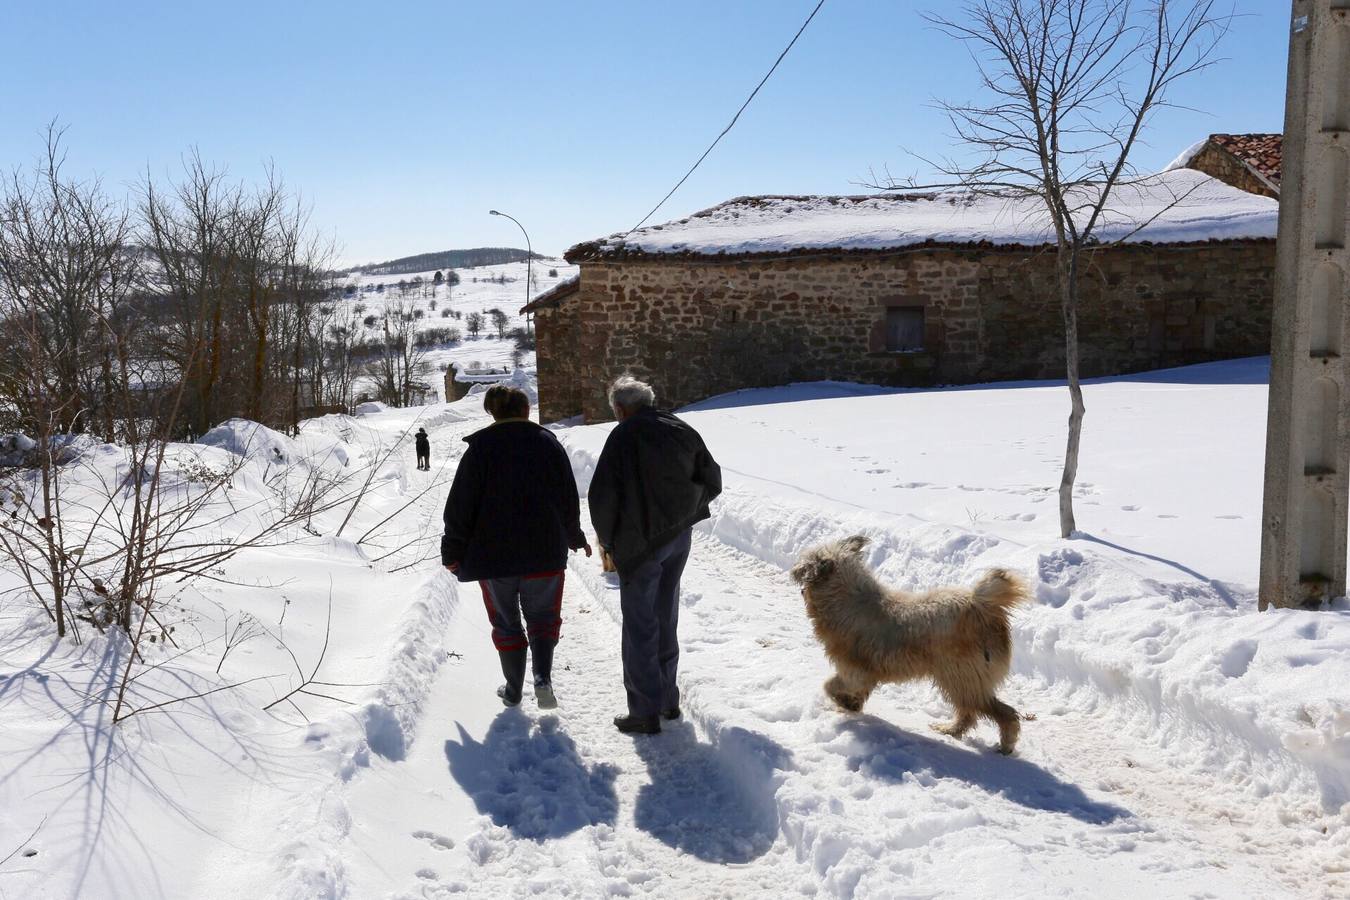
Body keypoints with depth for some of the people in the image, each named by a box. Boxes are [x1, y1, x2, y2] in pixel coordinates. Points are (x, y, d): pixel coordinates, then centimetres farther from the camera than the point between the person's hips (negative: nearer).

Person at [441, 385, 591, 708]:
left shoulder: (480, 448, -4)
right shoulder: (548, 443, 2)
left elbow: (460, 506, -5)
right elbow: (569, 500, 5)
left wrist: (453, 552, 4)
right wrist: (576, 538, 20)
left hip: (494, 554, -1)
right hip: (544, 552, 1)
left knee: (506, 622, 14)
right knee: (542, 616, 13)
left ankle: (513, 690, 18)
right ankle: (543, 678, -8)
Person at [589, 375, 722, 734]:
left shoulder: (624, 436, -13)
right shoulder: (683, 431, 5)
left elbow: (602, 496, -17)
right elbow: (712, 482, 9)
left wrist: (606, 537, -1)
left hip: (639, 543, -6)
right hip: (679, 538, 6)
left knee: (640, 627, 2)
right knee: (666, 621, 19)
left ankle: (646, 712, 5)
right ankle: (668, 699, 28)